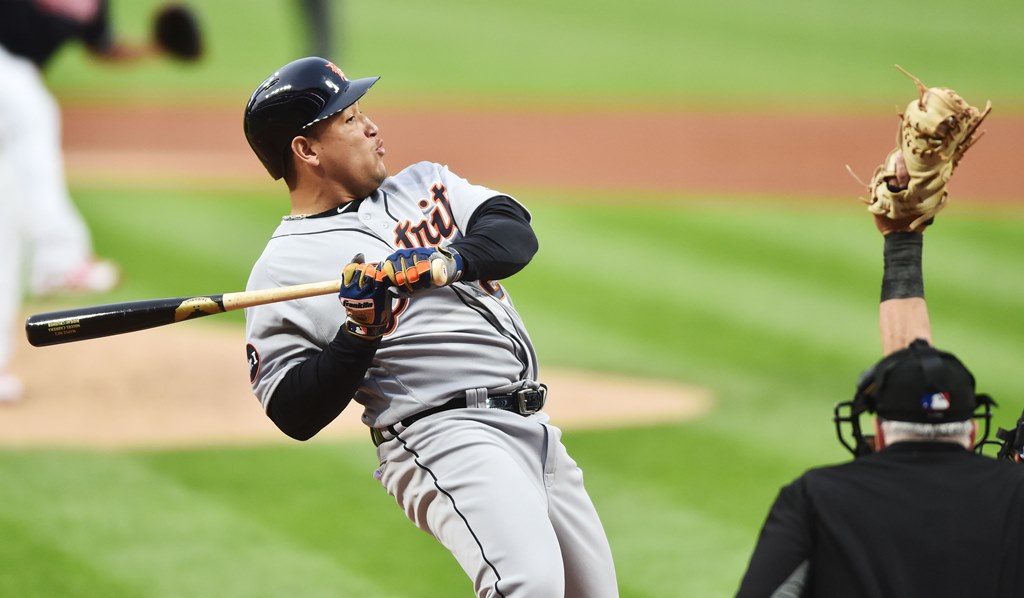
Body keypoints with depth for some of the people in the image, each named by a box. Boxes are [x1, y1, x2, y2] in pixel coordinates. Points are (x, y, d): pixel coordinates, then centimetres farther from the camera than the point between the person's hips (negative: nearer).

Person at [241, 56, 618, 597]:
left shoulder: (423, 184, 17)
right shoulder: (284, 268, -3)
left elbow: (515, 233, 1)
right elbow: (295, 415, -8)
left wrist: (447, 261, -18)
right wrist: (360, 332, -20)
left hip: (534, 426, 8)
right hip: (442, 434, -7)